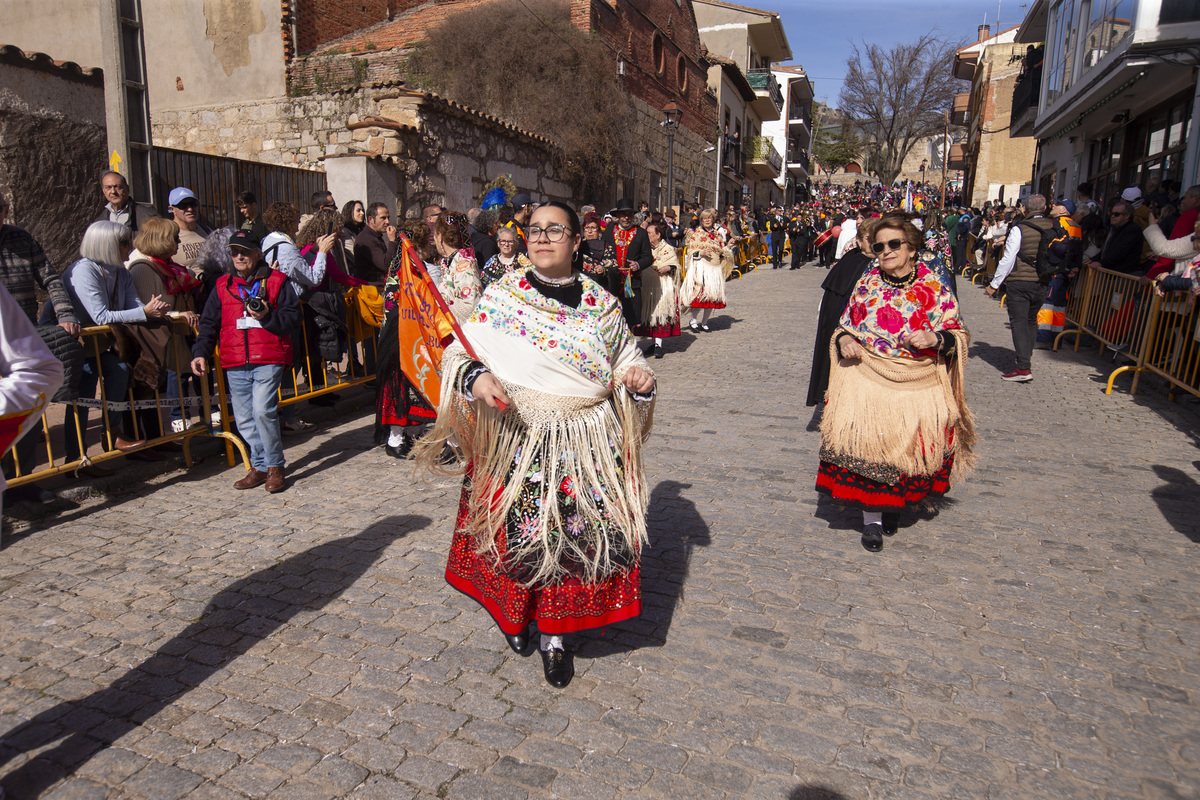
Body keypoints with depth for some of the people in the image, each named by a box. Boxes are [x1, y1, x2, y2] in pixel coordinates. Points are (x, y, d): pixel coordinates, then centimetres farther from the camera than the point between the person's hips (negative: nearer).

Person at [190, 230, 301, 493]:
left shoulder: (276, 281, 5)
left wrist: (267, 316, -16)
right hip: (235, 365, 5)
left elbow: (293, 317, 0)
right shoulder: (223, 286, 17)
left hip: (269, 360, -5)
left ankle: (275, 466, -3)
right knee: (244, 418, 7)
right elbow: (209, 323, 18)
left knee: (262, 410, -18)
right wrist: (201, 352, 6)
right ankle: (260, 466, 21)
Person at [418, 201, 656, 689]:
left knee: (591, 533, -1)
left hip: (587, 445, 2)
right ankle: (514, 615, 37)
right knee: (519, 533, 3)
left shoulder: (600, 303, 7)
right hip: (516, 440, -1)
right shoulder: (501, 295, 1)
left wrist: (639, 377, -5)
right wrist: (476, 376, -23)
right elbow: (462, 353, -2)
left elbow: (626, 357, 17)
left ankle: (555, 634, 23)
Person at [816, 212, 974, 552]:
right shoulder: (867, 284, 3)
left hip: (919, 383, 0)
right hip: (869, 377, 1)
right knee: (869, 445, -5)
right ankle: (871, 519, 12)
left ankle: (895, 505, 32)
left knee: (913, 445, 4)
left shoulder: (933, 287, -2)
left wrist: (935, 338, -19)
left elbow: (958, 335, 1)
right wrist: (844, 340, -8)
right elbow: (846, 326, 14)